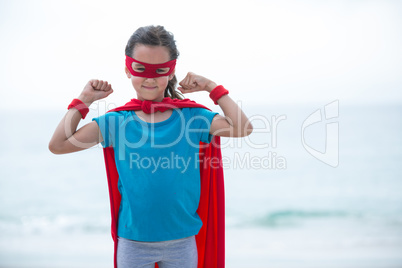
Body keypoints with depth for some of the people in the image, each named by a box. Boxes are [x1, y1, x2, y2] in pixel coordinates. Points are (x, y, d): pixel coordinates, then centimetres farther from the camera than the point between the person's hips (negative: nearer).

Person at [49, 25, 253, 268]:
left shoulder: (191, 117, -3)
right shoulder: (117, 122, -2)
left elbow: (242, 128, -13)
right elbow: (58, 145, -5)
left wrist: (212, 88, -9)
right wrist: (84, 100, -3)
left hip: (181, 241, 0)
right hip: (132, 242, 0)